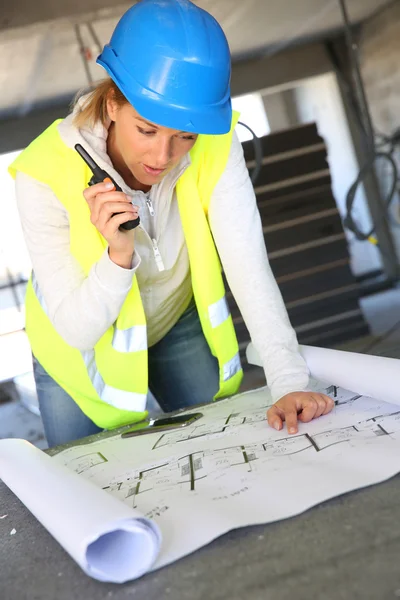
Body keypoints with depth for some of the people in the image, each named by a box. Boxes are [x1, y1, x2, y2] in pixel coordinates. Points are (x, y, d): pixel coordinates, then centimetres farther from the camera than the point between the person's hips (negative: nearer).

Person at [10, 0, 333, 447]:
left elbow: (249, 266, -29)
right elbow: (76, 329, -28)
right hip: (83, 348, -1)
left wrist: (288, 382, -38)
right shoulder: (46, 174, -32)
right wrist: (119, 255, -45)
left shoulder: (215, 146, -26)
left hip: (180, 323, 2)